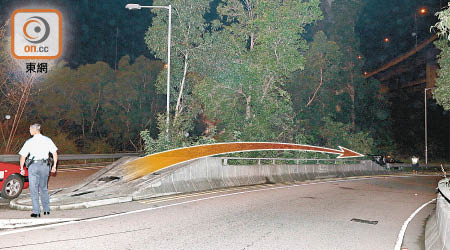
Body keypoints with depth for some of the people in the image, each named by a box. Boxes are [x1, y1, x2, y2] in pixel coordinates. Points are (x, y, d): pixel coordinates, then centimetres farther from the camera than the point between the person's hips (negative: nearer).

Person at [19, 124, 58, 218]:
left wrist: (22, 168, 6)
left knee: (34, 190, 4)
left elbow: (23, 156, -5)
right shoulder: (47, 140, 3)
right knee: (43, 188, 17)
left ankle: (36, 212, 3)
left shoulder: (29, 142, -6)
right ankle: (46, 210, 20)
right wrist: (54, 166, 11)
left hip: (33, 165, -3)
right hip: (45, 165, 3)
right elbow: (55, 153, 3)